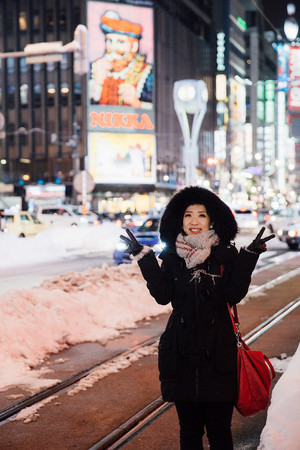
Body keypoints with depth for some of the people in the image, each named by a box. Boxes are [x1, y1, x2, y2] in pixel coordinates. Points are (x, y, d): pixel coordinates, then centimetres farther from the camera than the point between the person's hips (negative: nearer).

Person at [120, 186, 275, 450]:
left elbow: (234, 294, -9)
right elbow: (163, 295, -5)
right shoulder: (172, 256, 6)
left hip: (218, 351, -2)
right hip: (181, 351, 2)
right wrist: (144, 258, -8)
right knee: (189, 428, 13)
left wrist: (249, 257, -15)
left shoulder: (225, 254, 1)